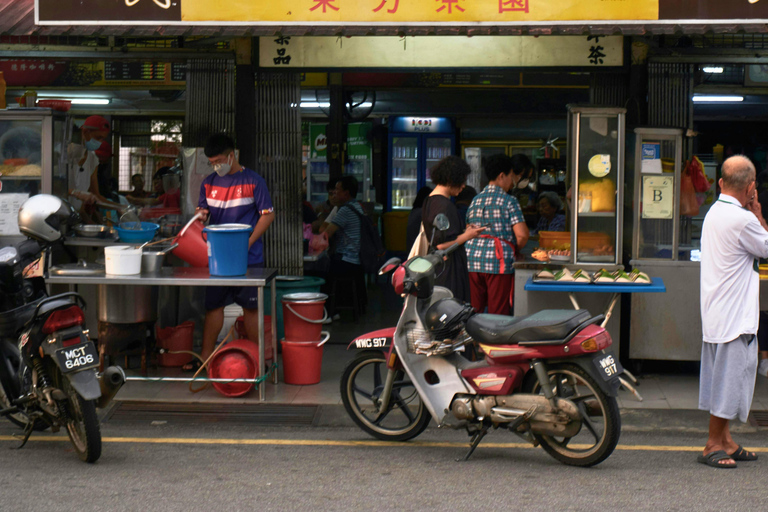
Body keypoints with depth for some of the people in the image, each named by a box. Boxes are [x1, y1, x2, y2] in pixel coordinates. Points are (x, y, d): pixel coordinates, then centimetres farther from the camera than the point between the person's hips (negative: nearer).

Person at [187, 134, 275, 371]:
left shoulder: (253, 181, -6)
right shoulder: (209, 182, 9)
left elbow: (268, 215, -6)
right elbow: (202, 209, 18)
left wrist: (248, 242, -16)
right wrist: (200, 215, -8)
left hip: (248, 256, -4)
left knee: (250, 306, 3)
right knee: (213, 304, 6)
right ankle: (205, 356, 13)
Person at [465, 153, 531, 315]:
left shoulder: (475, 200, 15)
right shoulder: (509, 201, -4)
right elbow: (522, 235, -10)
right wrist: (515, 249, 8)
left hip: (472, 260, 6)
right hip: (499, 260, -5)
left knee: (473, 312, 9)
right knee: (498, 313, 0)